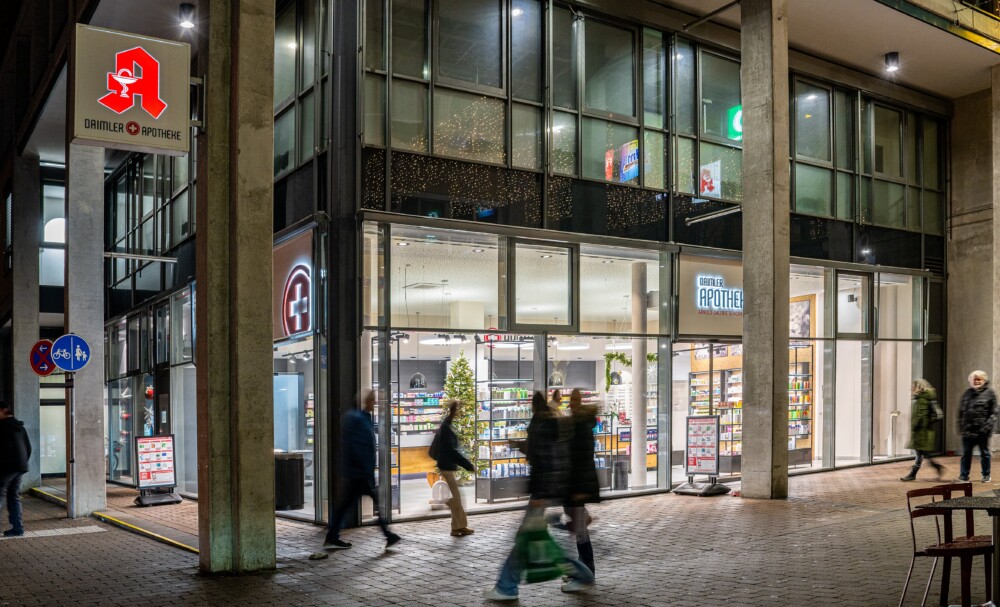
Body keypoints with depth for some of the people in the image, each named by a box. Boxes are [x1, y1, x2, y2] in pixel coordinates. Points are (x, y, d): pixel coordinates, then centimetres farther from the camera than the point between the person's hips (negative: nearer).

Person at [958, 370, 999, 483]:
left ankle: (986, 475, 21)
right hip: (968, 429, 3)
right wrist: (961, 426, 6)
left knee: (984, 453, 9)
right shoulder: (967, 393, 12)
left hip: (982, 431, -3)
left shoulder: (990, 393, 0)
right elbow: (961, 411, 13)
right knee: (966, 453, 4)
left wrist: (988, 425, -14)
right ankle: (964, 475, 9)